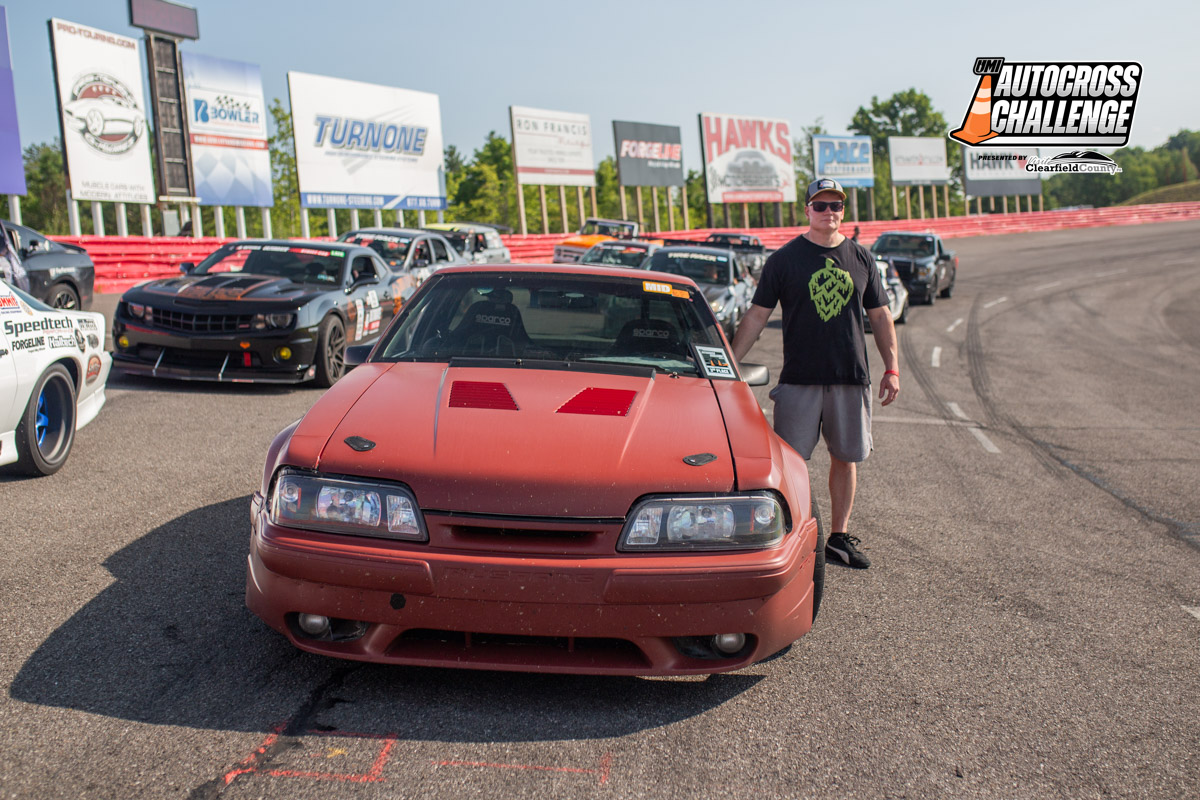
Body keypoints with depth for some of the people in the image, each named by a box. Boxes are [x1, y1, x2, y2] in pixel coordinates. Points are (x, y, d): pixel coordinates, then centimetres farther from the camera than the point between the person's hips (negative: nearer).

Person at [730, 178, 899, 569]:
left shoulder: (861, 258, 9)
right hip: (799, 377, -3)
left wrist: (892, 368, 7)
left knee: (846, 457, 9)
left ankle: (839, 536, 22)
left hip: (851, 377, 3)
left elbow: (880, 316, 14)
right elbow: (757, 316, 0)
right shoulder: (784, 258, 1)